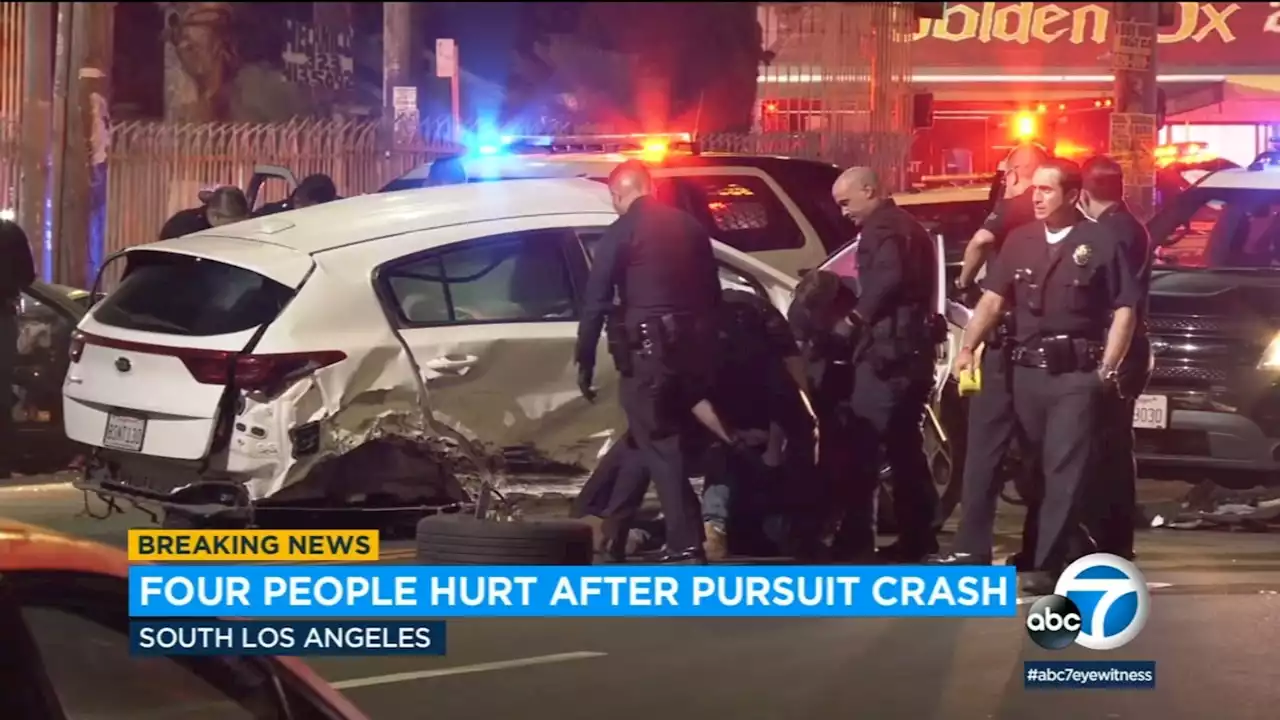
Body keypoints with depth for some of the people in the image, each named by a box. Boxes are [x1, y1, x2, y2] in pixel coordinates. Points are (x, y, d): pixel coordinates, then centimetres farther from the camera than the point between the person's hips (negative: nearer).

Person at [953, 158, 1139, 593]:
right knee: (1039, 469, 11)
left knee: (1066, 471, -7)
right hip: (1027, 370, 5)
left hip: (1078, 373, -5)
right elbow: (993, 298, 6)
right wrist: (968, 347, -8)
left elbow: (1124, 309, -4)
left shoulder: (1100, 242, -4)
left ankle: (1048, 564, -8)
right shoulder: (1020, 241, 10)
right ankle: (1073, 551, 24)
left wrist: (1107, 369, -9)